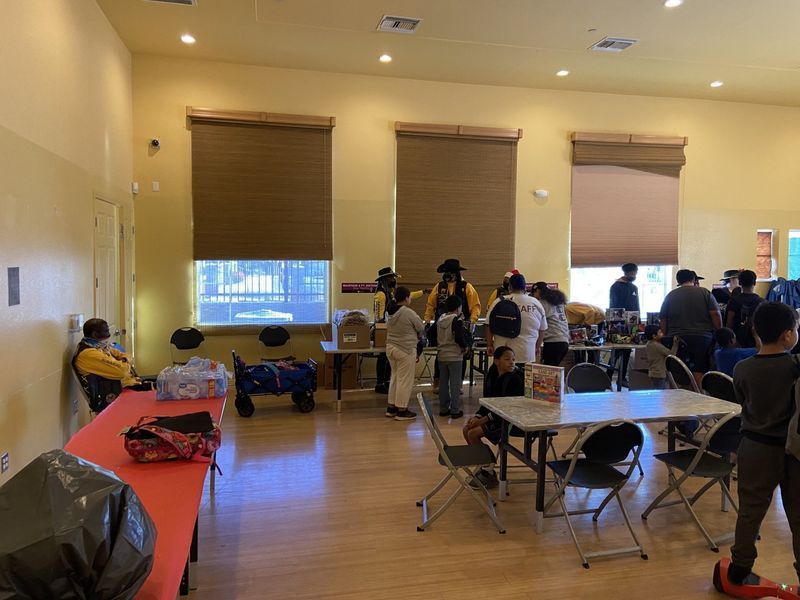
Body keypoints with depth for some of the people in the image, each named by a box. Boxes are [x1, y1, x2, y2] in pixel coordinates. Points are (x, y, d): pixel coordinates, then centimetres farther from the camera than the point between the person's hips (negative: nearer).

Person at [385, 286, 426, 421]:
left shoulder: (391, 312, 3)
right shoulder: (409, 313, -17)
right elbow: (422, 329, -6)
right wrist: (417, 337, 15)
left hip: (390, 347, 8)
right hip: (405, 350, -8)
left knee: (395, 377, 19)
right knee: (405, 380, 2)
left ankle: (391, 407, 25)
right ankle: (401, 411, 8)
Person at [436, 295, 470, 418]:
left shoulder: (440, 319, 6)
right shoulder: (457, 320, -15)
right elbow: (459, 338, -22)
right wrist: (465, 346, -7)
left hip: (441, 355, 6)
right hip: (455, 356, -6)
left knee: (443, 382, 13)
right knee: (455, 384, 1)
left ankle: (443, 408, 19)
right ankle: (455, 410, 4)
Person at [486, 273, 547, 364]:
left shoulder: (499, 302, -2)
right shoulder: (536, 304, 5)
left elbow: (489, 326, 0)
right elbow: (542, 330, 13)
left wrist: (489, 345, 10)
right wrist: (537, 347, 25)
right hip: (527, 355, 1)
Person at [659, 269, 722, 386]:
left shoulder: (670, 296, 8)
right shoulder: (705, 293, 3)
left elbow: (663, 321, 8)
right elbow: (716, 315, -3)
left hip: (677, 341, 1)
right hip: (702, 338, -1)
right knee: (700, 371, 0)